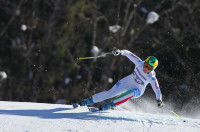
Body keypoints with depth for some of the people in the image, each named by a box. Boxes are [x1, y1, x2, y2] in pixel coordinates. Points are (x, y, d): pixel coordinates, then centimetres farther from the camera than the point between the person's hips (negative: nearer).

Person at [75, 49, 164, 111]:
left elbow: (157, 90, -21)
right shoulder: (139, 63, -22)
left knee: (129, 94, -38)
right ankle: (90, 101, 9)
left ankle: (110, 105, -27)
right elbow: (129, 54, -18)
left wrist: (159, 100, -35)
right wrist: (120, 52, -33)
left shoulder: (152, 78, -27)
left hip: (137, 90, -3)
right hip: (128, 82, 3)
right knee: (110, 93, -6)